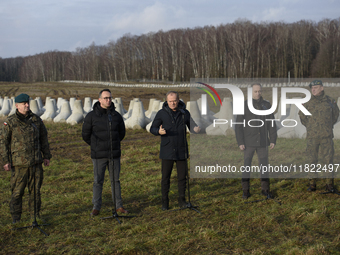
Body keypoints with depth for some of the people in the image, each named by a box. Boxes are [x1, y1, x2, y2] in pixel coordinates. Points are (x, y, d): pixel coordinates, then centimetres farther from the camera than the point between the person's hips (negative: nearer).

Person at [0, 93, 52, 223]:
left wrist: (46, 156, 15)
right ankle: (16, 217, 13)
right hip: (18, 163, -3)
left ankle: (36, 214, 23)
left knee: (35, 190, 10)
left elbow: (43, 138, 16)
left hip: (36, 162, 3)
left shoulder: (36, 120, 7)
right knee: (17, 191, 0)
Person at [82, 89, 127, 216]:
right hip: (98, 155, -2)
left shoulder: (116, 115, 3)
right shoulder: (91, 116, -5)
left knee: (115, 180, 9)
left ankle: (118, 206, 18)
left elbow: (122, 133, 18)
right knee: (98, 181, 3)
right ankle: (96, 207, 12)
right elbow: (85, 134, 4)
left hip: (114, 154, 3)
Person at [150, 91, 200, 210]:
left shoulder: (185, 113, 4)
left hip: (181, 151, 2)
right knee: (165, 177, 4)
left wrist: (197, 129, -15)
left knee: (182, 177, 7)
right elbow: (152, 128, 0)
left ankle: (182, 200, 20)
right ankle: (165, 202, 16)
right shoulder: (162, 113, -2)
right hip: (167, 152, -2)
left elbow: (192, 126, 10)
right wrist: (159, 131, -23)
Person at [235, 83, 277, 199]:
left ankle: (265, 189, 20)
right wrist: (240, 142, -11)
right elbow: (238, 125, -6)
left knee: (264, 165, 7)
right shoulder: (244, 105, -5)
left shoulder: (267, 105, 3)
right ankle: (246, 191, 13)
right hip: (249, 142, -2)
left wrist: (273, 140, -1)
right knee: (246, 166, 3)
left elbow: (272, 124, 5)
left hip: (262, 142, 2)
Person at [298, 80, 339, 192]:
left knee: (328, 159, 0)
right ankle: (312, 184, 11)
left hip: (326, 136, 0)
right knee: (311, 159, 2)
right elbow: (301, 115, 18)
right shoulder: (308, 102, 2)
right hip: (312, 136, 0)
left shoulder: (330, 101, 4)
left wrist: (329, 125, 14)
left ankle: (330, 184, 9)